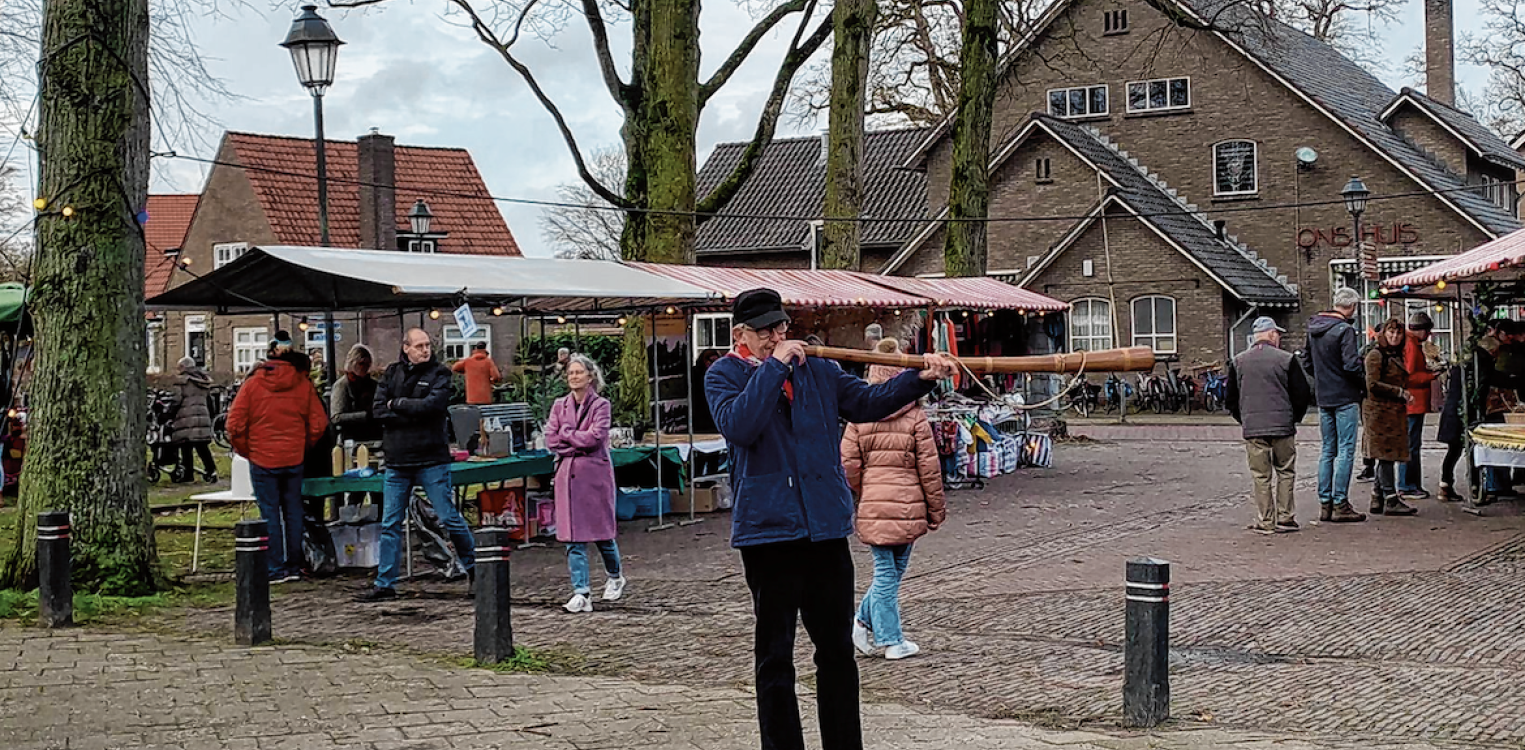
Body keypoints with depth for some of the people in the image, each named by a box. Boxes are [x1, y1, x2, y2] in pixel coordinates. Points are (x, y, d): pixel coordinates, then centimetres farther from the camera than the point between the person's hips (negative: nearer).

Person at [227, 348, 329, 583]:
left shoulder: (252, 383, -4)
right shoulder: (304, 385, 0)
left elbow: (235, 425, -6)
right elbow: (318, 425, -1)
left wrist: (246, 451, 8)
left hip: (262, 460, -2)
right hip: (294, 459, 2)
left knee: (270, 514, 3)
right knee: (293, 512, 10)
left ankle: (276, 570, 3)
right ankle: (294, 567, 14)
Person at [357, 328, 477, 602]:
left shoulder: (439, 373, -1)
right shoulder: (392, 373, 9)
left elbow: (433, 404, -17)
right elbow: (379, 410, -2)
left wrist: (397, 404, -8)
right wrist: (414, 413, -12)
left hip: (431, 459, -3)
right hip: (397, 460, 4)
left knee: (448, 518, 0)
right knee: (390, 525, 6)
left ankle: (472, 566, 19)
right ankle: (384, 584, 12)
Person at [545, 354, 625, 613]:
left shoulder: (601, 405, -1)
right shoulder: (560, 405, 10)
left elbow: (595, 437, -14)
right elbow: (551, 440, 0)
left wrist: (566, 433, -5)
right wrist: (580, 443, -9)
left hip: (595, 474, -3)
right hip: (568, 474, 3)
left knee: (602, 532, 5)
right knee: (573, 536, -4)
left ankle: (615, 577, 32)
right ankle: (581, 593, -4)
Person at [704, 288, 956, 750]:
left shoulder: (816, 371, 12)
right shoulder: (724, 376, 0)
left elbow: (869, 402, 8)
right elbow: (738, 426, -19)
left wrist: (921, 379, -7)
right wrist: (775, 366, -17)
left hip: (826, 526, 4)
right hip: (768, 529, -4)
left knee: (837, 650, 12)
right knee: (775, 657, 3)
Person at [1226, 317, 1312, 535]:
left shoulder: (1238, 362, 5)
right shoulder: (1286, 359, -4)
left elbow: (1230, 398, 10)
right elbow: (1302, 394, -2)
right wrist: (1294, 417, 14)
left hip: (1252, 428, 2)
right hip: (1283, 427, -2)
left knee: (1261, 476, 6)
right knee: (1286, 473, 11)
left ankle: (1265, 521, 5)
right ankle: (1285, 519, 9)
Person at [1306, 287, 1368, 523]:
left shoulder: (1314, 329, 9)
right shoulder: (1344, 330, -15)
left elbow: (1309, 360, 17)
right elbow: (1351, 365, -21)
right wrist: (1363, 385, -4)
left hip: (1323, 397, 7)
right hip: (1345, 397, -7)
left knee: (1327, 450, 12)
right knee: (1345, 451, -3)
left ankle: (1325, 504, 13)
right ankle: (1340, 504, -4)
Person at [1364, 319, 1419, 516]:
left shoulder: (1397, 356, 18)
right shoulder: (1375, 356, -8)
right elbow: (1372, 385, -17)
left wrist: (1406, 395, 9)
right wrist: (1400, 392, -13)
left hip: (1394, 411, 9)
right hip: (1380, 411, -9)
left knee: (1387, 457, 9)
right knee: (1386, 455, -8)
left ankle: (1377, 501, 14)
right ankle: (1391, 500, -7)